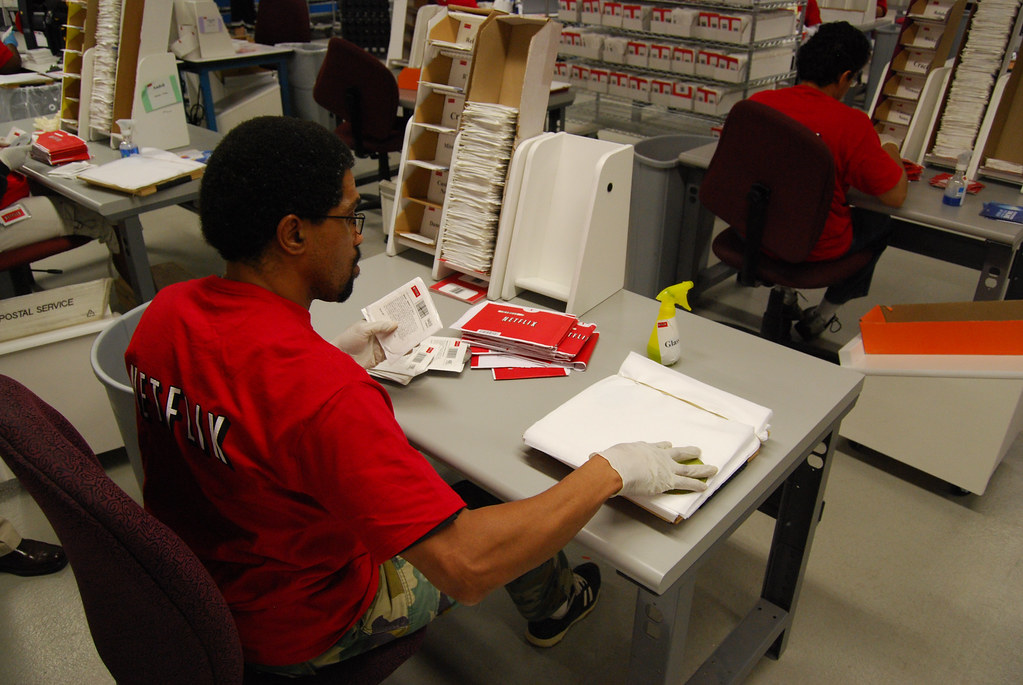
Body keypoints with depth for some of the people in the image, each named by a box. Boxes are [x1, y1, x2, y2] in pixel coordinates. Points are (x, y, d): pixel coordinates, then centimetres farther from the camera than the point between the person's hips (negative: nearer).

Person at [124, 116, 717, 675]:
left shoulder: (166, 311, -13)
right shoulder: (323, 392, -40)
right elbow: (467, 568, -39)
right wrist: (611, 471, -29)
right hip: (294, 633, -7)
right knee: (507, 505, 10)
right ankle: (551, 606, 47)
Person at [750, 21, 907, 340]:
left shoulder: (758, 102, -10)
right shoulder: (850, 123, -22)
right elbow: (896, 196, -15)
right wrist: (891, 153, 6)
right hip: (814, 247, -4)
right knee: (880, 223, 25)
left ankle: (784, 292, 33)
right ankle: (822, 315, 33)